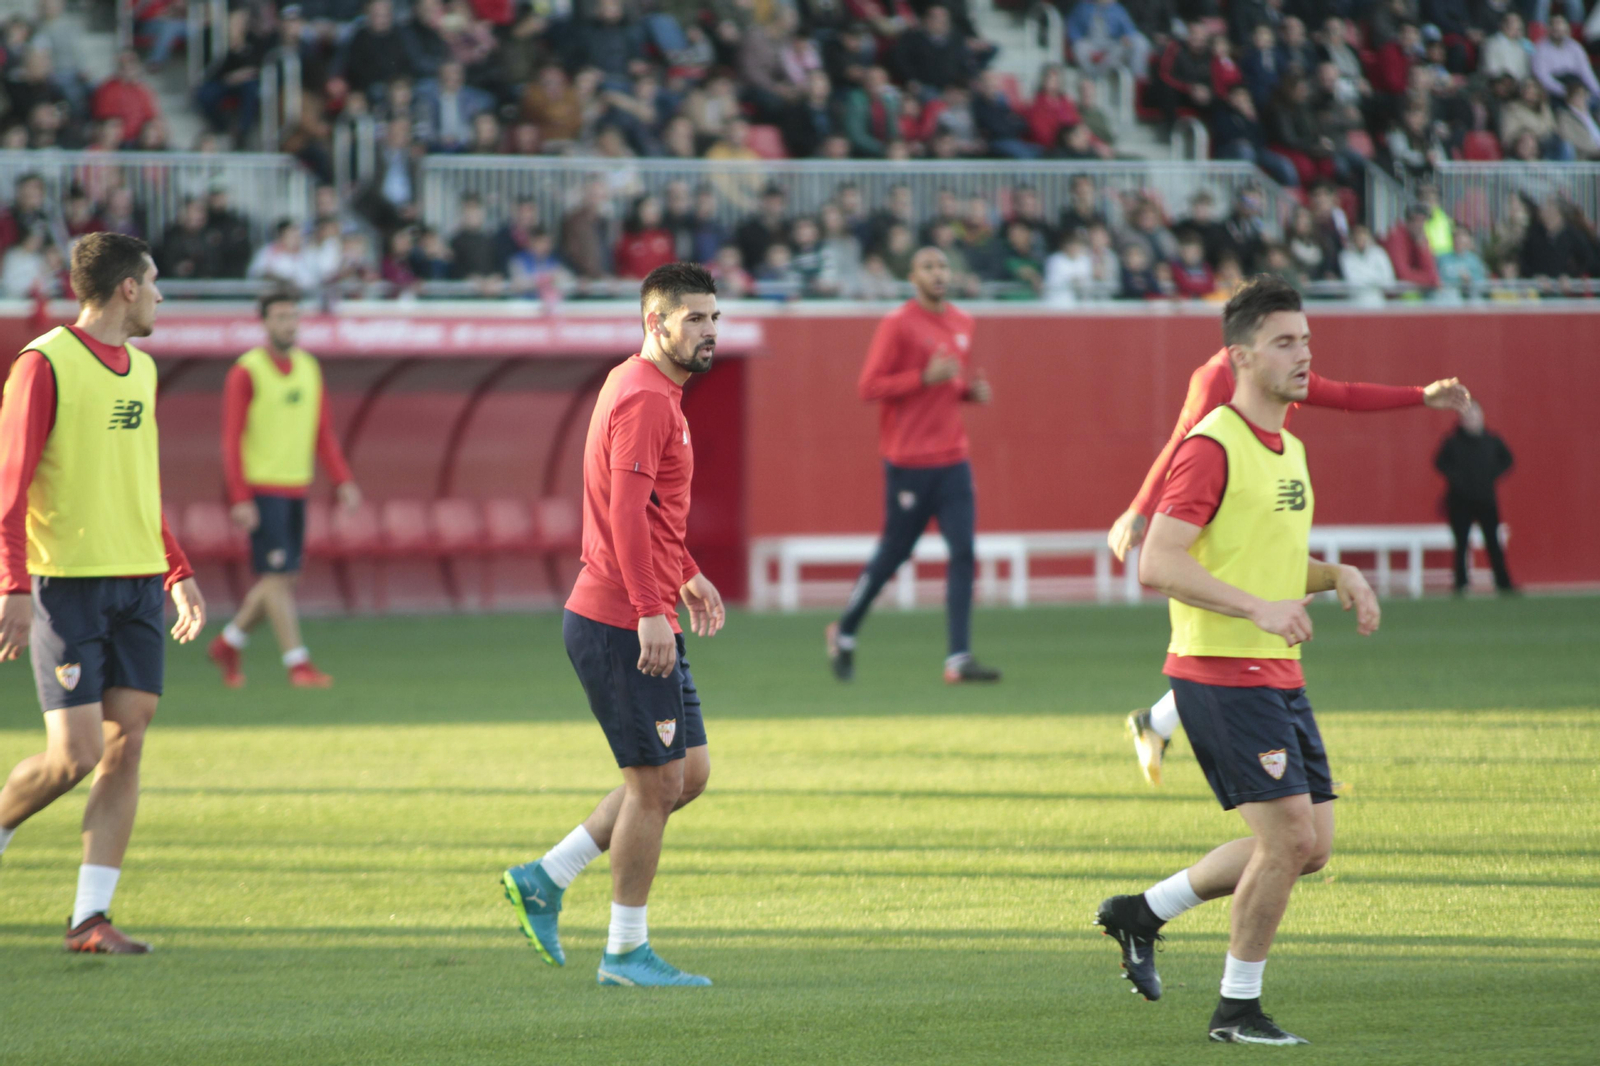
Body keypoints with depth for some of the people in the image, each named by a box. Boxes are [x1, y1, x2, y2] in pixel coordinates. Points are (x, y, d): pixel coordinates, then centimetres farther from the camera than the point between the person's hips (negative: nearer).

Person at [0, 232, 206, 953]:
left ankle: (90, 918, 1)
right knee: (74, 753, -11)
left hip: (138, 586, 7)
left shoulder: (140, 370, 16)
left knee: (126, 744, -1)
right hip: (66, 585, -7)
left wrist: (178, 573, 19)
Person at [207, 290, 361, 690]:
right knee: (277, 576, -9)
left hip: (297, 488, 7)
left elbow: (323, 432, 15)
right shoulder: (246, 372, -8)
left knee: (285, 578, 9)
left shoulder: (309, 367, 11)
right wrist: (240, 499, -16)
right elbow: (231, 439, -10)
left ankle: (228, 644, 25)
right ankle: (297, 664, -8)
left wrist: (342, 480, 4)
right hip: (261, 488, -7)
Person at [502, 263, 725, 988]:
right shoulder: (644, 400, -16)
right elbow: (626, 511, -25)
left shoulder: (659, 395, 17)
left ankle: (544, 880, 17)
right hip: (622, 624, -10)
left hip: (642, 619, 10)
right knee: (658, 782, -3)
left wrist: (686, 575, 26)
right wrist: (651, 612, -29)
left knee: (689, 772, 12)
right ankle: (626, 953, 7)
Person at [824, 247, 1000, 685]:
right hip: (909, 462, -6)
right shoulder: (897, 324, -8)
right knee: (893, 553, 2)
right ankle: (844, 634, 24)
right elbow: (869, 387, -12)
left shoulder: (962, 323, 14)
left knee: (963, 553, -6)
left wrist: (974, 389, 5)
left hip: (953, 459, 6)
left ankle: (959, 658, -7)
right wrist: (925, 377, -21)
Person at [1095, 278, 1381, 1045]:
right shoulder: (1212, 446, -14)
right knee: (1289, 835, -12)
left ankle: (1143, 912, 20)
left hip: (1278, 674, 9)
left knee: (1311, 846, 7)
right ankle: (1236, 1009, 3)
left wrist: (1337, 575, 8)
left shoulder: (1289, 449, 15)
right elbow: (1157, 564, -21)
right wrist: (1258, 607, -28)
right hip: (1220, 672, -9)